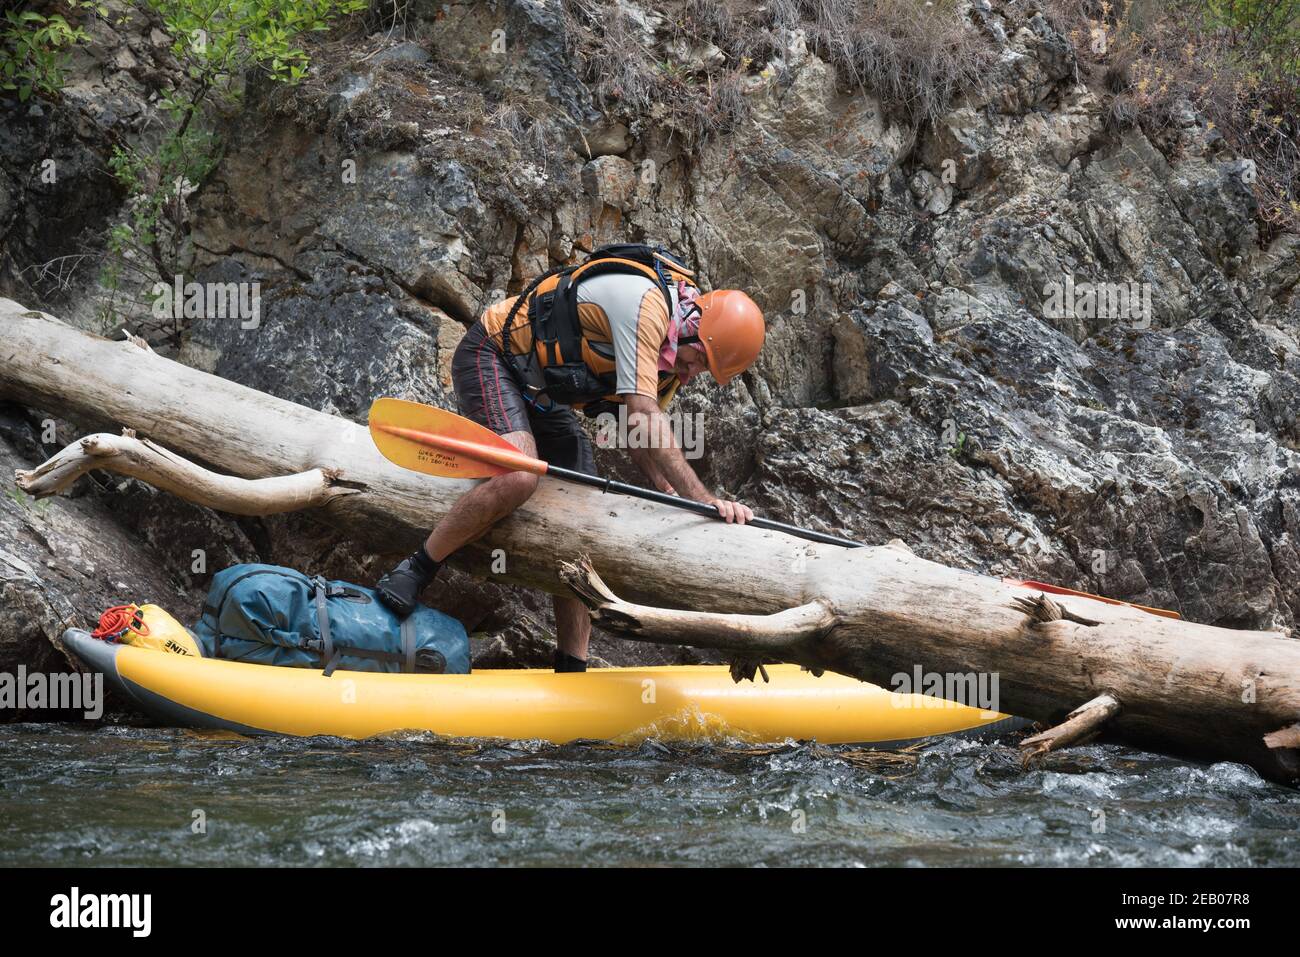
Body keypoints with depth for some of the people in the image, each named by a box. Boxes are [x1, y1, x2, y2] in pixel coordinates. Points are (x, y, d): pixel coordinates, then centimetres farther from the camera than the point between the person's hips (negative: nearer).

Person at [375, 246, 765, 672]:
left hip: (543, 396, 9)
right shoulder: (646, 301, -28)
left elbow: (640, 438, 7)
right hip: (491, 358, -9)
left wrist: (666, 487, -12)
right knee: (519, 479, -33)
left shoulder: (673, 349, 1)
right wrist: (706, 500, -34)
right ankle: (414, 572, -16)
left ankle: (571, 668, 6)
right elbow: (644, 417, -33)